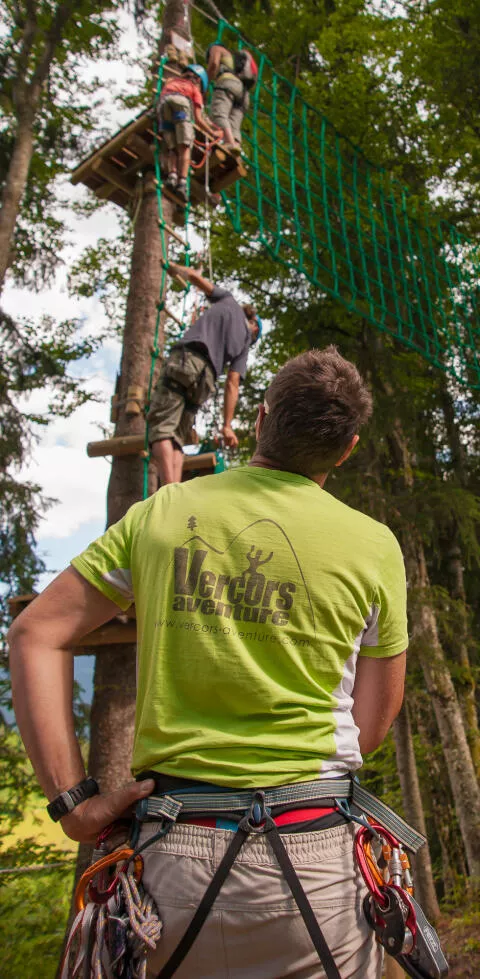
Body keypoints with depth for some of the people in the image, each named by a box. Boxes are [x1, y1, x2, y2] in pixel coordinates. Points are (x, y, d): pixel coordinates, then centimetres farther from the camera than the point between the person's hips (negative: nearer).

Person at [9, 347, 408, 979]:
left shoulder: (161, 512, 0)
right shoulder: (372, 545, -4)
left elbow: (37, 634, 0)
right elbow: (373, 720, 3)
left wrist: (71, 798, 0)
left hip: (174, 851, 2)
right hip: (314, 854, -1)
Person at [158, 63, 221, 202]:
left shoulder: (170, 81, 41)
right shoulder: (195, 89, 29)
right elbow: (197, 119, 21)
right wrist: (212, 133, 33)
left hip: (164, 104, 3)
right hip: (181, 103, -3)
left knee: (172, 147, 6)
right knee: (184, 147, -7)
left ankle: (172, 175, -18)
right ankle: (182, 182, -24)